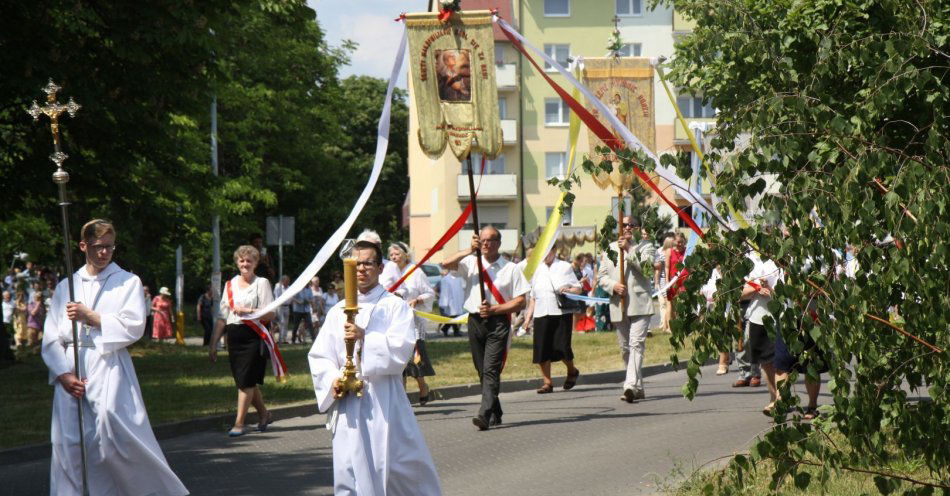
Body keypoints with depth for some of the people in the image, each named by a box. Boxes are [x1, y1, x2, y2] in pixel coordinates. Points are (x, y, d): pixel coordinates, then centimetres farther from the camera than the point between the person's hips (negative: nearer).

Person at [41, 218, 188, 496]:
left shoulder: (128, 283, 9)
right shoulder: (66, 287, 17)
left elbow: (133, 326, -5)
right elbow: (51, 338, 12)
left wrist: (89, 317, -7)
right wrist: (63, 374, -3)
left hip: (108, 366, -4)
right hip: (72, 371, 4)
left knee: (110, 424, -22)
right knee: (68, 441, -5)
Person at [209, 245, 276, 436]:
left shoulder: (262, 283, 0)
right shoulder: (230, 285, 14)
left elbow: (270, 314, -8)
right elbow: (222, 317, 14)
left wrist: (247, 311, -16)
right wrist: (214, 344, 10)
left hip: (253, 336, -6)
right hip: (235, 336, 6)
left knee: (246, 381, -9)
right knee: (247, 381, 11)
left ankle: (239, 423, -8)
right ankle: (263, 414, 30)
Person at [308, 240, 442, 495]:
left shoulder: (394, 306, 3)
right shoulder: (338, 312, 13)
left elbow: (401, 347, -11)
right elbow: (319, 356, 11)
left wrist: (365, 338, -22)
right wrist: (332, 379, -7)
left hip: (384, 400, -3)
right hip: (347, 403, 3)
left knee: (399, 466, 1)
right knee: (349, 470, -3)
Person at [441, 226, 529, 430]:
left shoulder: (511, 269, 3)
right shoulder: (471, 263, 10)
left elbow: (520, 302, -1)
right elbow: (446, 264, -4)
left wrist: (493, 309, -12)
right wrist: (470, 251, -10)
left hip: (498, 323, -4)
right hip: (475, 321, 4)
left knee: (491, 370, -15)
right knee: (483, 371, 8)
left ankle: (485, 415, -24)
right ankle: (495, 414, 19)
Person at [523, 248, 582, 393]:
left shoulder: (564, 267, 8)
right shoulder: (538, 270, 17)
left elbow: (578, 289, 8)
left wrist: (568, 290, -13)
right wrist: (529, 316, 13)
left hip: (561, 313, -3)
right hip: (541, 315, 3)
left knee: (562, 347, -8)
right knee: (542, 349, -2)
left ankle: (572, 371, 21)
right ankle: (547, 382, 7)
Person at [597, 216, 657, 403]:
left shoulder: (645, 246, 8)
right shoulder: (610, 248, 19)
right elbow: (601, 276, 14)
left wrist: (629, 250, -12)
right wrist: (613, 285, -6)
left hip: (640, 304, -5)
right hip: (618, 305, 5)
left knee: (636, 344, -18)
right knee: (625, 348, 9)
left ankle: (631, 385, -29)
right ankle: (638, 388, 18)